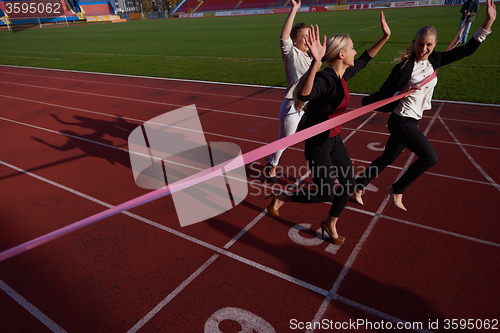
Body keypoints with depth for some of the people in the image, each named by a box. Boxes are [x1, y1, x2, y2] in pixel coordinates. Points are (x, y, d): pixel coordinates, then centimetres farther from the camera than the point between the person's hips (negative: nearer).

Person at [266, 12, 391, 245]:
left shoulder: (342, 75, 2)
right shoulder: (324, 79, -26)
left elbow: (363, 61, 22)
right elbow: (304, 94, -49)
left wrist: (385, 37, 20)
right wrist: (315, 61, -60)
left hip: (334, 138, 9)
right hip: (317, 142, -9)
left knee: (348, 183, 12)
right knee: (326, 194, 2)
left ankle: (330, 223, 35)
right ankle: (280, 198, 24)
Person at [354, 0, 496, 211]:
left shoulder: (433, 60, 4)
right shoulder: (404, 67, -18)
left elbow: (467, 50, 8)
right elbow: (385, 92, -13)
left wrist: (487, 24, 3)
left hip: (411, 121, 8)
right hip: (402, 121, -8)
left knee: (387, 159, 15)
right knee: (429, 158, -8)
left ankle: (359, 186, 29)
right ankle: (396, 190, 9)